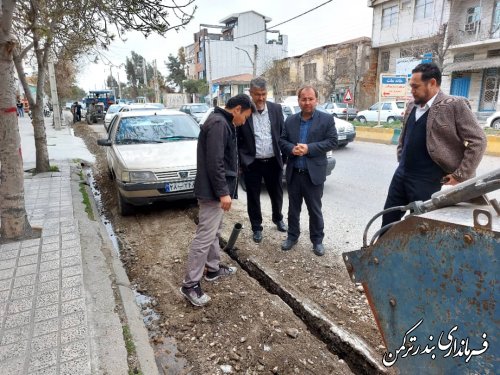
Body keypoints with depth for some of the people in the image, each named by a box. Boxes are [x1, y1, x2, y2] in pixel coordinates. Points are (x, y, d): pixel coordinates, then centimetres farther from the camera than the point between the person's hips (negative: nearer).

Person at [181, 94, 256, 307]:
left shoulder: (221, 122, 16)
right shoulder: (219, 124, -18)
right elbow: (214, 162, -25)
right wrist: (223, 192, -23)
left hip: (215, 189, 11)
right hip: (212, 190, -11)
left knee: (214, 231, 20)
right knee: (205, 236, -6)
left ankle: (213, 268, 35)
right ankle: (190, 284, 2)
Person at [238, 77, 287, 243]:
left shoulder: (276, 109, 1)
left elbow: (283, 134, 6)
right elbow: (237, 139, -4)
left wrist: (284, 155, 2)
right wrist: (242, 160, -8)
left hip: (273, 161, 3)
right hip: (252, 163, -2)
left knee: (277, 194, 18)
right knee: (253, 197, 9)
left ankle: (278, 219, 45)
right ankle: (257, 228, 28)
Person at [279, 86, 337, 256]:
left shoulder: (327, 119, -2)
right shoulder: (290, 120, 8)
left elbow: (332, 141, -9)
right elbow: (282, 141, 7)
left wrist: (309, 148, -19)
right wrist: (292, 148, -15)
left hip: (314, 173, -3)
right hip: (294, 173, 3)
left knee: (315, 210, 8)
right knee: (293, 208, 15)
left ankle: (317, 240, 23)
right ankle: (292, 236, 31)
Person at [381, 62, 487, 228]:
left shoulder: (455, 105, -10)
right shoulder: (412, 106, 11)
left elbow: (478, 141, -11)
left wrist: (460, 176, -13)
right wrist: (401, 161, 15)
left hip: (429, 182, -6)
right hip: (402, 175, 7)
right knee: (388, 219, 14)